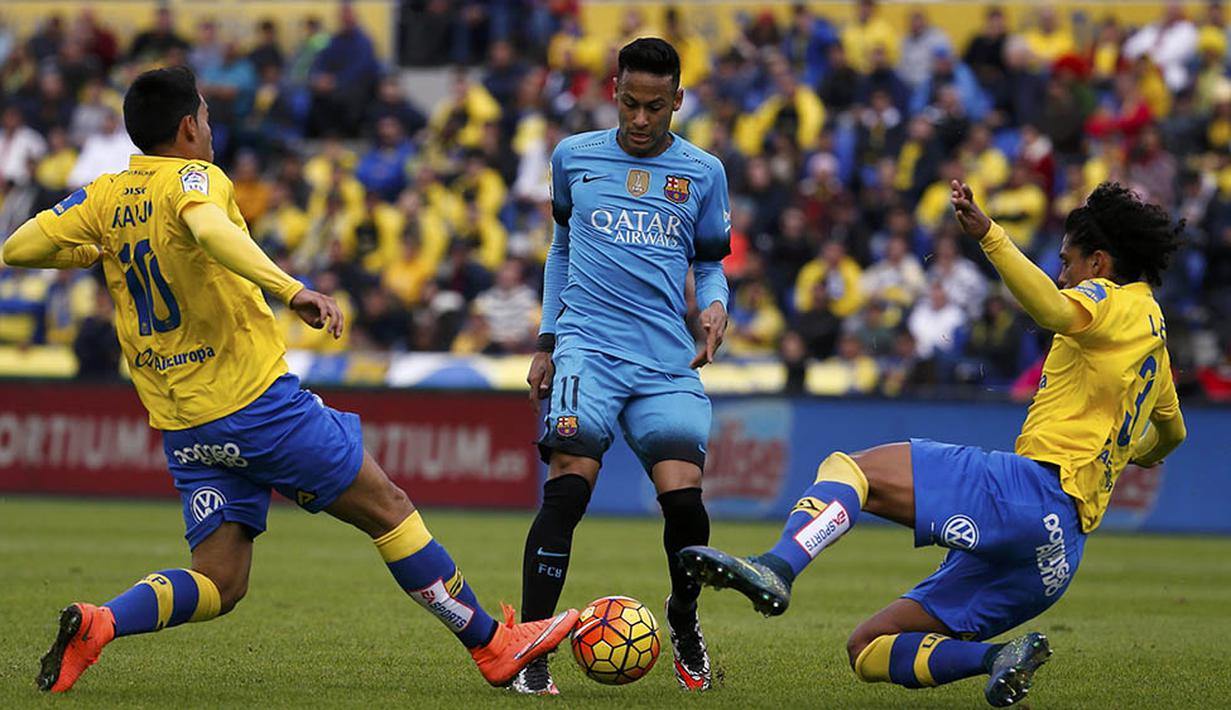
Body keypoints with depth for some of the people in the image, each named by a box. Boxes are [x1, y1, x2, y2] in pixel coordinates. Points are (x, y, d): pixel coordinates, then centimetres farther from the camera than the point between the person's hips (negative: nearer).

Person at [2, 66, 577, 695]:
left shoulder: (104, 198, 9)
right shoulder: (192, 178, -11)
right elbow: (211, 231, -33)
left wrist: (98, 253, 26)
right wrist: (292, 290, -41)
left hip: (180, 425, 7)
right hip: (253, 400, -7)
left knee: (217, 583, 7)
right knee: (386, 507, 4)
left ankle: (96, 623, -17)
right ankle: (494, 647, 8)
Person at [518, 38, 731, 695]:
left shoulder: (702, 173, 10)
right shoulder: (573, 157, 11)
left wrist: (715, 306, -4)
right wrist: (546, 340, 18)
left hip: (668, 362, 1)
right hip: (588, 346, -1)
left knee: (683, 494, -15)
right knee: (570, 482, -21)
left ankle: (684, 620, 15)